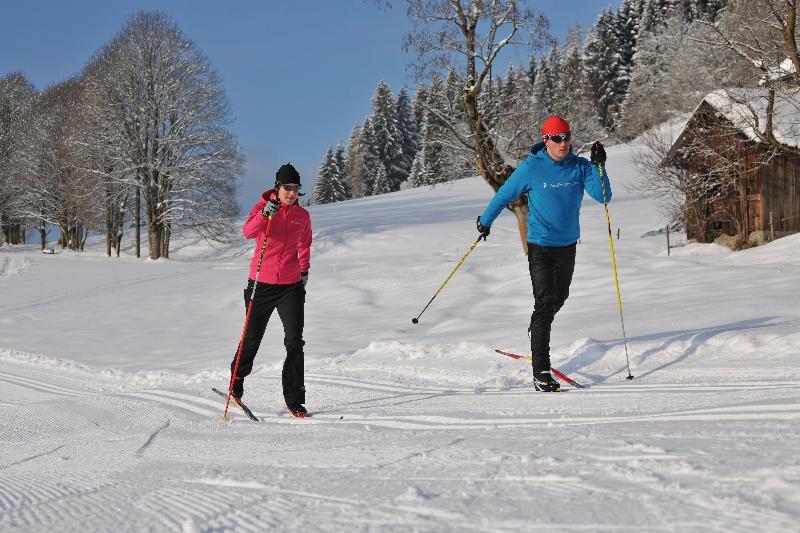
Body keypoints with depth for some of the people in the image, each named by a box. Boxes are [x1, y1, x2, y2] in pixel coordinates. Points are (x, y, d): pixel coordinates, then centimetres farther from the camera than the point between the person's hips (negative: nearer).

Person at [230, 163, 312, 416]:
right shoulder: (262, 207, -4)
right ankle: (236, 381, 37)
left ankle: (295, 400, -5)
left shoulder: (303, 216, 6)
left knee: (295, 342, -9)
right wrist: (265, 214, -38)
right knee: (252, 339, 11)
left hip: (291, 286, 2)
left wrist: (304, 270, 18)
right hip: (261, 284, -2)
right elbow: (248, 232, -24)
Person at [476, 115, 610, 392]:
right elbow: (504, 195, 0)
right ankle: (541, 371, -15)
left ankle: (537, 336, 49)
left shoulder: (580, 167, -2)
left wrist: (598, 166, -20)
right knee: (545, 303, -13)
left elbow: (603, 197, -9)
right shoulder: (532, 167, -11)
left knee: (559, 298, 21)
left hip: (568, 245, 5)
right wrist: (485, 222, 6)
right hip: (541, 246, -5)